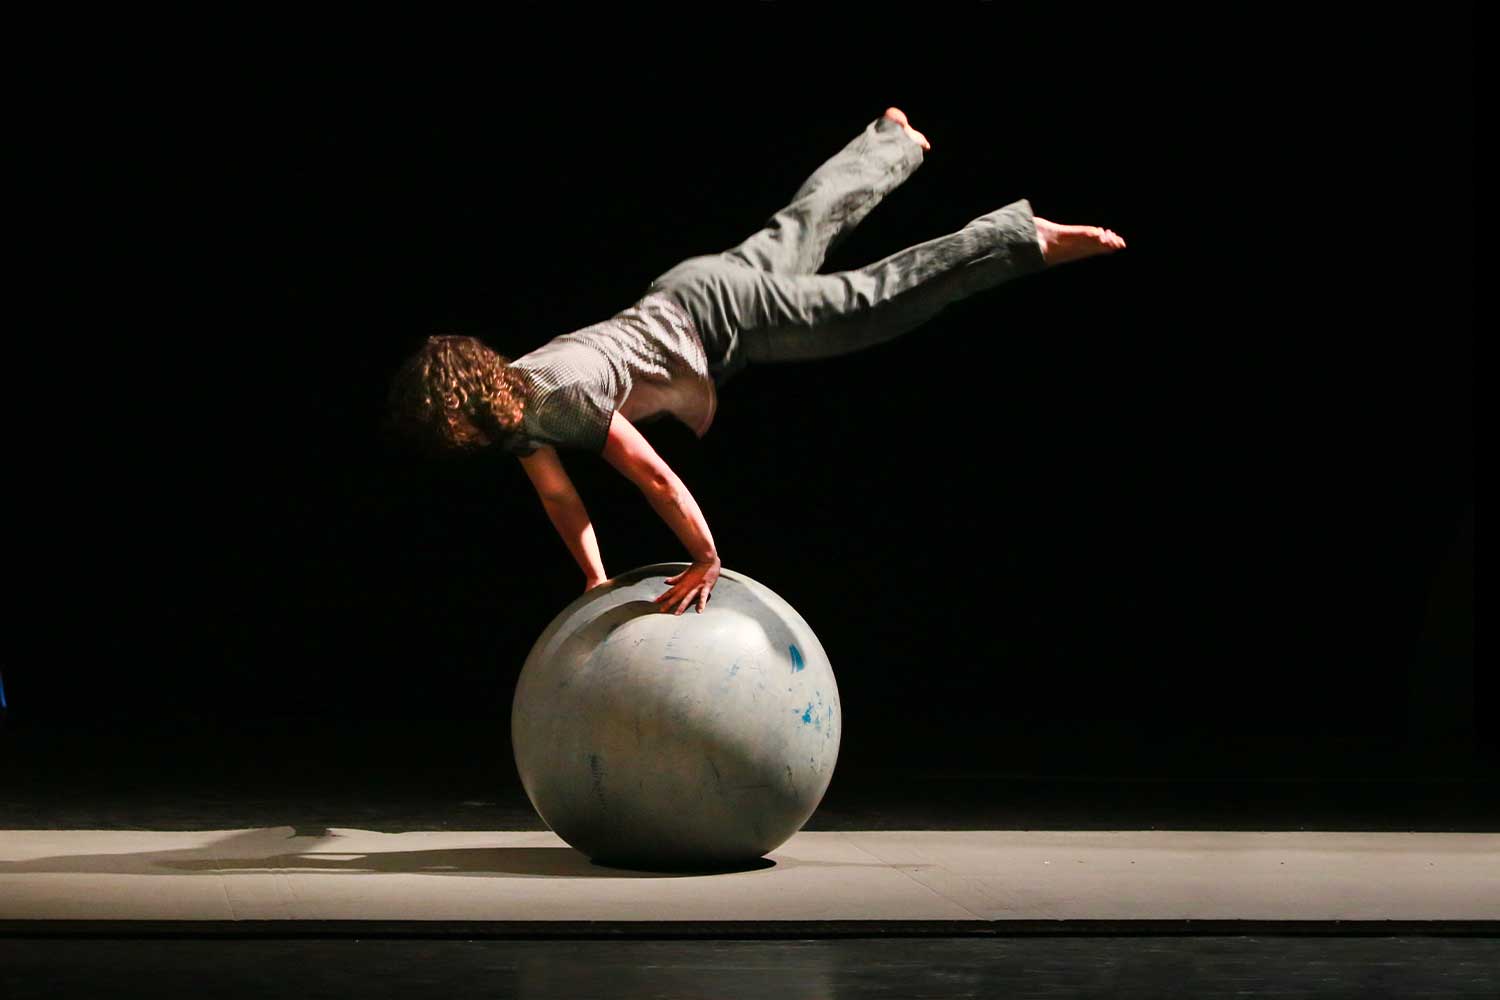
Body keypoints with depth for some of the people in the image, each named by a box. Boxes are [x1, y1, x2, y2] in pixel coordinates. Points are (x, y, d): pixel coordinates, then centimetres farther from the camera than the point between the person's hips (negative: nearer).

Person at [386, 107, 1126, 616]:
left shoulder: (562, 399, -37)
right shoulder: (509, 410, -12)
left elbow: (656, 478, -37)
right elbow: (558, 497, 0)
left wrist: (707, 562, -28)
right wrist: (596, 583, 2)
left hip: (717, 316, -8)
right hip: (674, 302, 8)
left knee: (874, 301, -4)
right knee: (801, 227, 30)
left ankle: (1030, 238, 1)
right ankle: (889, 141, 57)